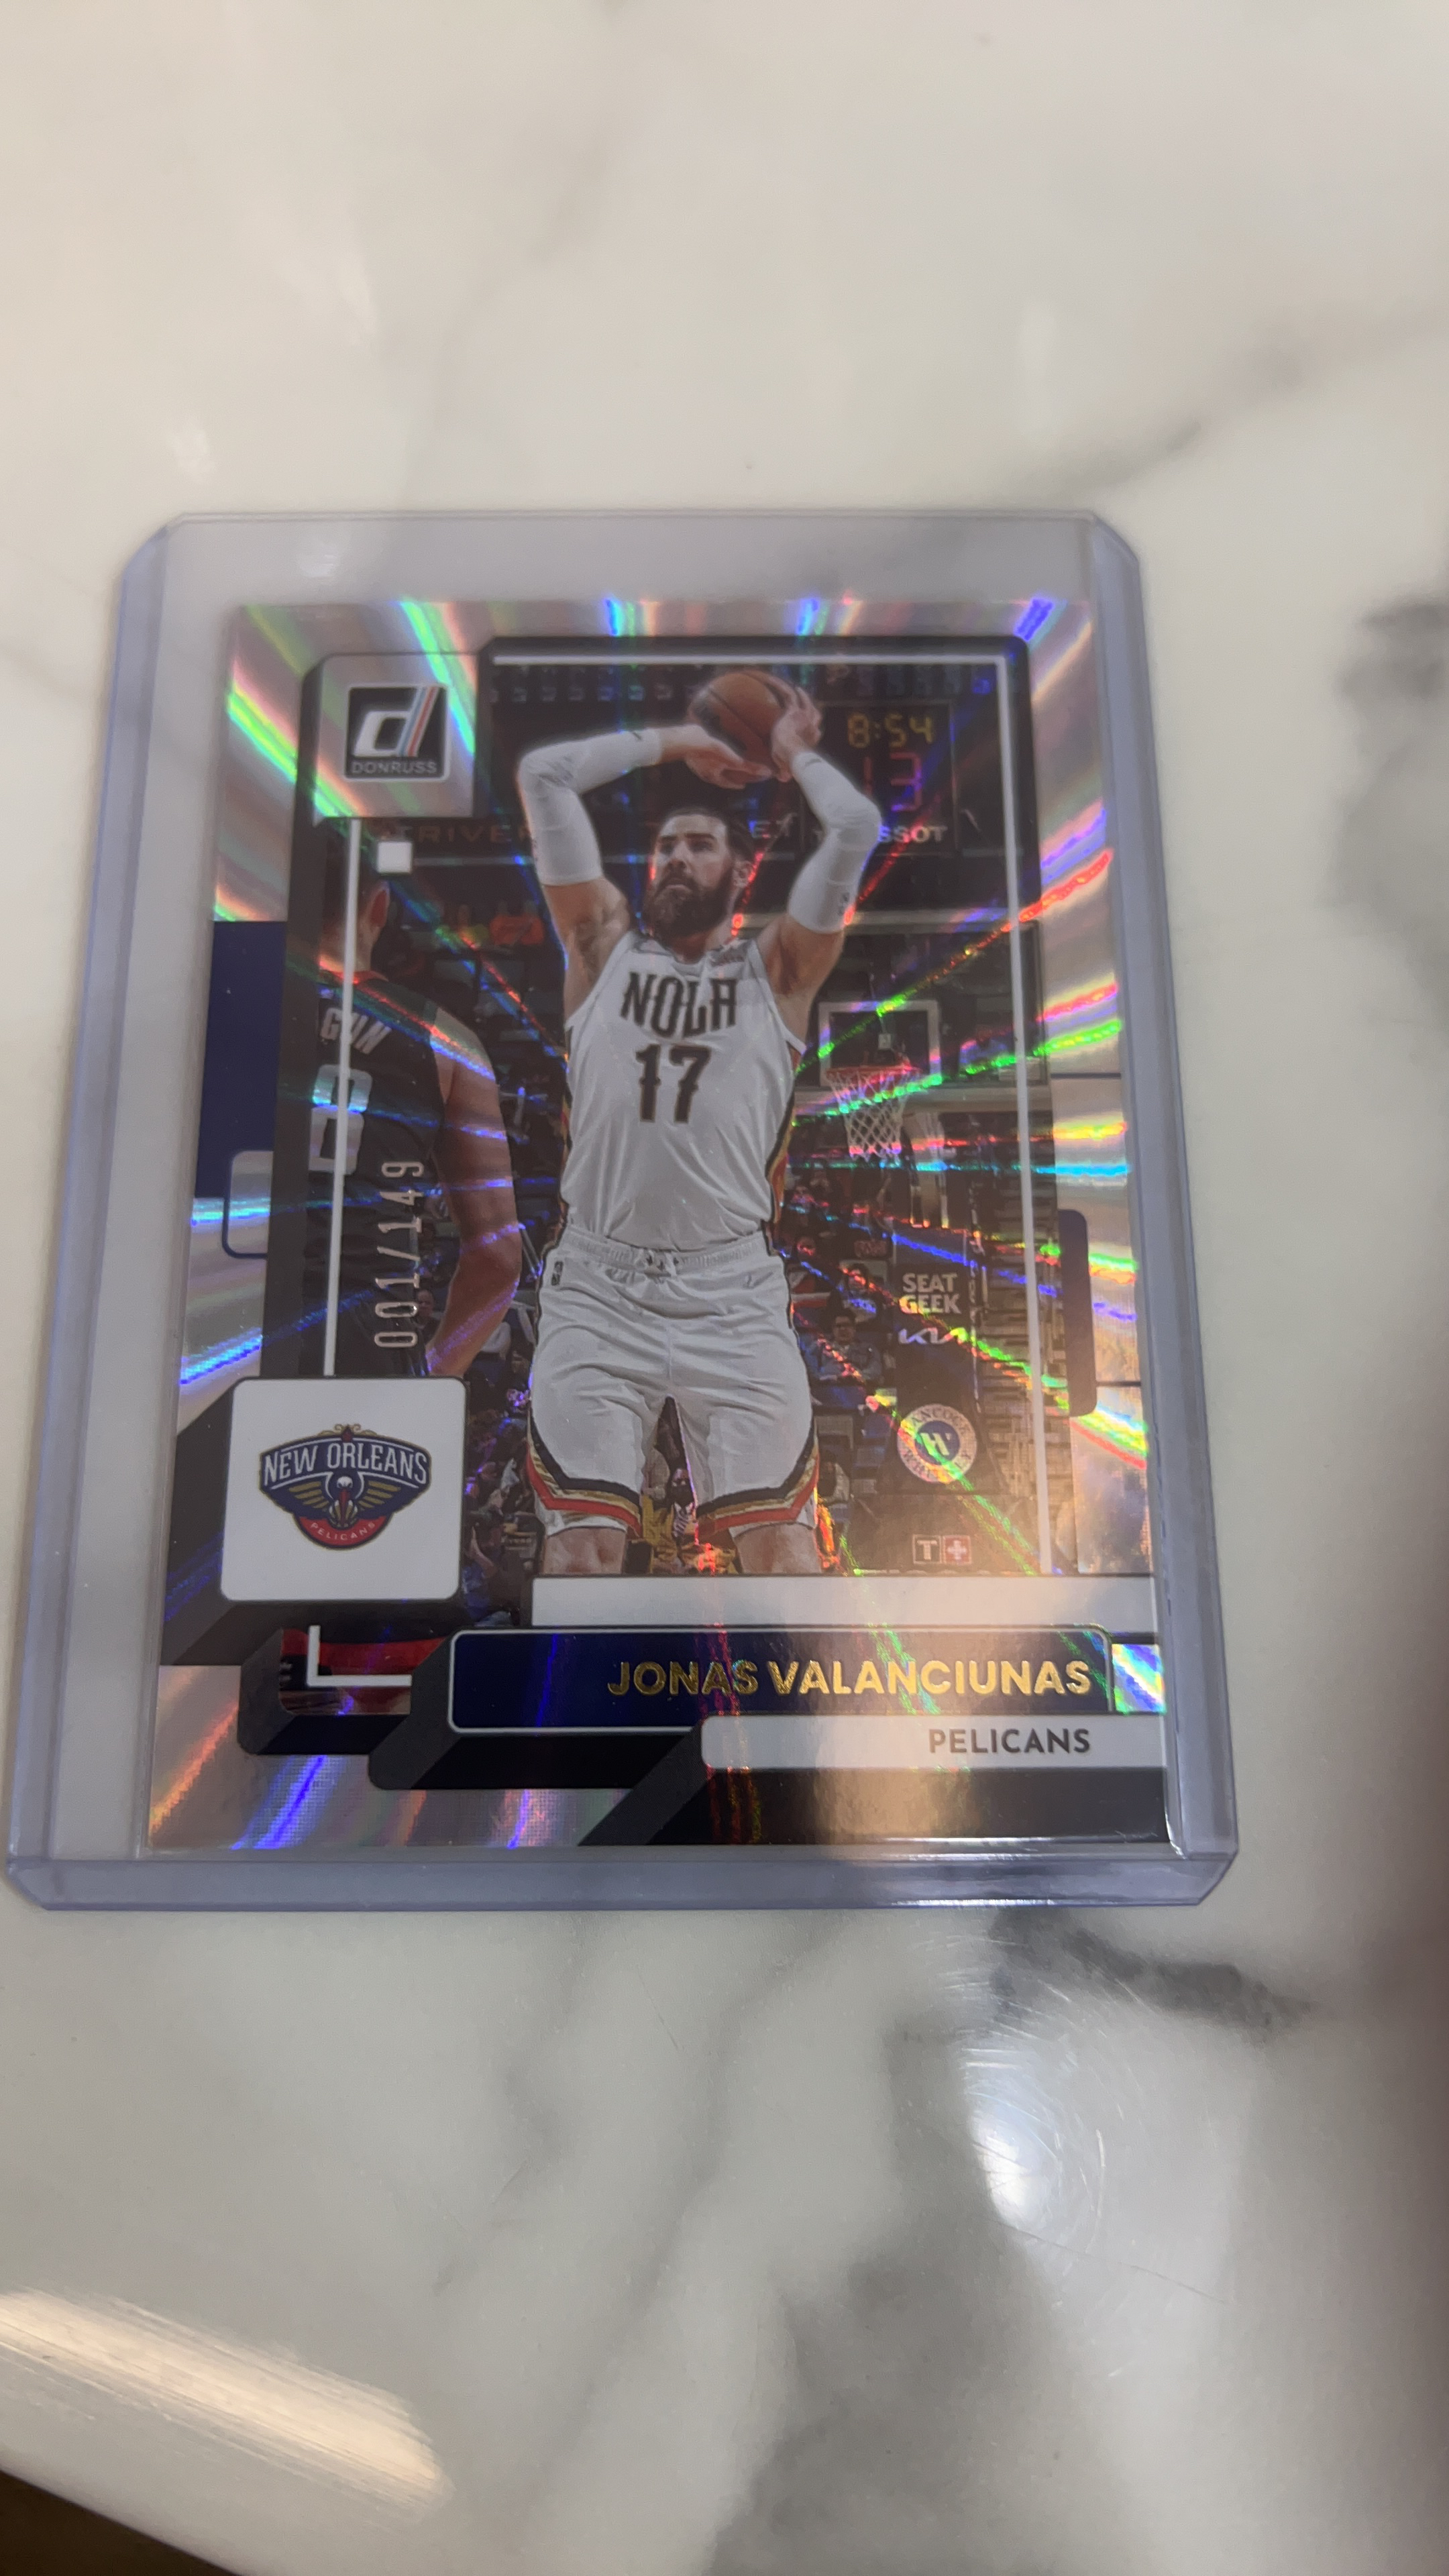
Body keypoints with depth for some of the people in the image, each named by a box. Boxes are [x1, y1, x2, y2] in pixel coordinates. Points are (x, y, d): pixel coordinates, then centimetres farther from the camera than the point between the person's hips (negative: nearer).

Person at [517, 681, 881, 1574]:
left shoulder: (776, 970, 12)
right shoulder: (604, 943, 16)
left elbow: (857, 826, 3)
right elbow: (543, 773, 13)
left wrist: (796, 756, 20)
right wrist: (670, 743, 21)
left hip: (735, 1293, -1)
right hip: (597, 1289, 1)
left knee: (785, 1549, -4)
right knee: (583, 1545, -4)